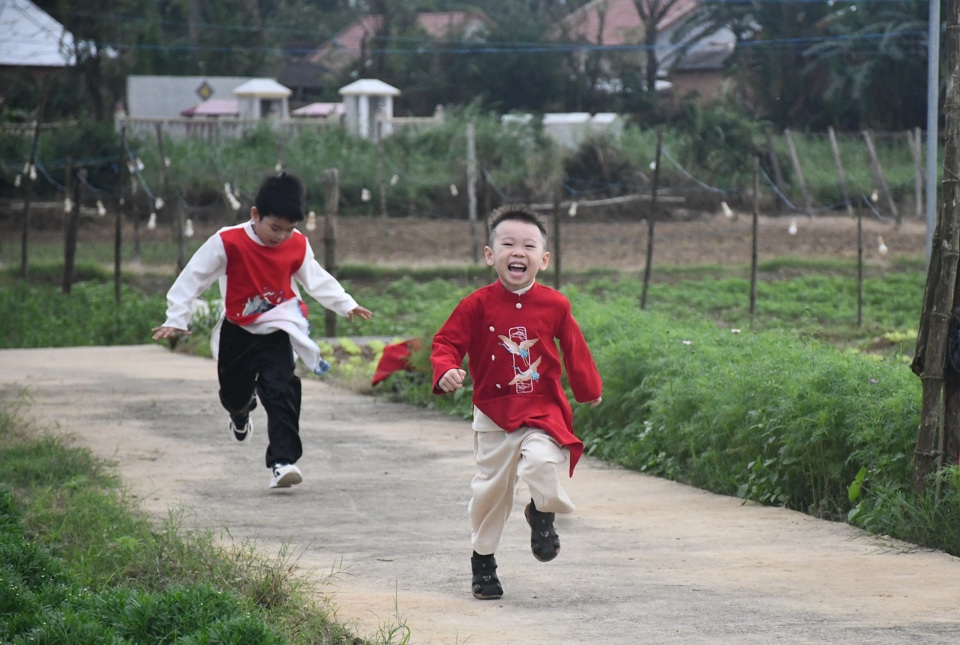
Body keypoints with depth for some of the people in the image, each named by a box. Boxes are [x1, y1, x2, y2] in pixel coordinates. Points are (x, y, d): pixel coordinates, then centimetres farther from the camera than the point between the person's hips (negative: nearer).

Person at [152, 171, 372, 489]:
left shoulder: (298, 245, -8)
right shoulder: (227, 243, -19)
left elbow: (317, 280, 7)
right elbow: (193, 278, -13)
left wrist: (347, 306, 4)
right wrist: (176, 319, -15)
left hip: (277, 331, 0)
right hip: (237, 333, 0)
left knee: (281, 392, -18)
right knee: (234, 392, 17)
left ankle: (282, 462, -20)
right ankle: (240, 416, 55)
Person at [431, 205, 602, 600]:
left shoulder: (554, 306, -2)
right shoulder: (477, 305, -6)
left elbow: (574, 349, 11)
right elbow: (446, 342, -4)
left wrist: (589, 390, 20)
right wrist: (446, 371, -24)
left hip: (543, 411, -1)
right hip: (493, 415, 1)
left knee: (542, 461, -28)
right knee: (490, 489, 9)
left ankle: (543, 513, 7)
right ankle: (483, 561, 29)